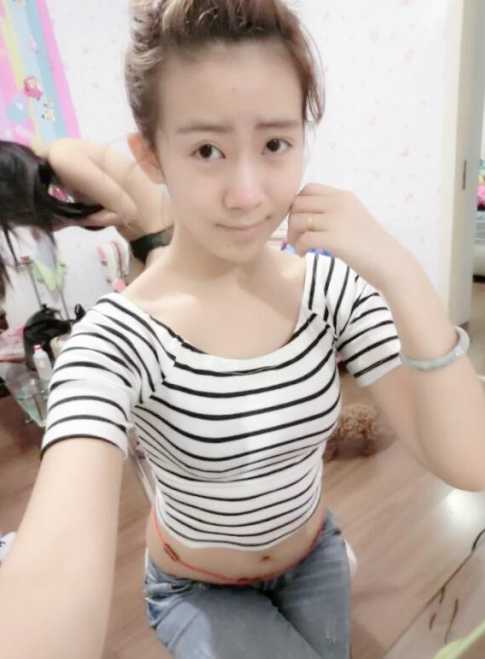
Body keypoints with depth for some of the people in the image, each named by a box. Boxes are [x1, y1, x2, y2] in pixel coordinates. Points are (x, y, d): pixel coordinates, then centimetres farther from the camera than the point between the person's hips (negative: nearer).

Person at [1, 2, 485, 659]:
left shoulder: (335, 285, -20)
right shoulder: (116, 340, -30)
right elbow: (61, 568, -42)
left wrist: (400, 273, -35)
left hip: (316, 560, 3)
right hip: (198, 591, -2)